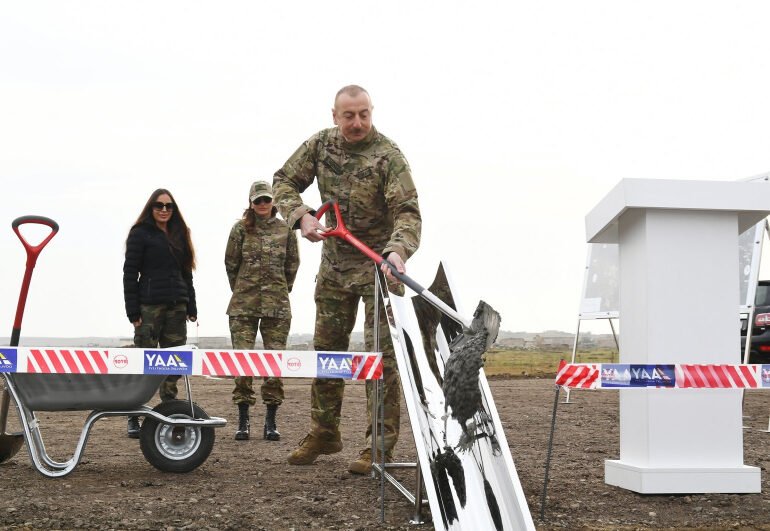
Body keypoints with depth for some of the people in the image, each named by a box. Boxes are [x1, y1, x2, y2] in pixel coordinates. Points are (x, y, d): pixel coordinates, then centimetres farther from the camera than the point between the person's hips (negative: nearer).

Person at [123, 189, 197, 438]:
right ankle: (134, 418, 2)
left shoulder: (179, 234, 17)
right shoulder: (140, 234, 0)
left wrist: (191, 307, 12)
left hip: (176, 306, 5)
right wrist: (133, 312, -12)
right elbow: (130, 273, -5)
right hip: (149, 305, -5)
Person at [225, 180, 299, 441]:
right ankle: (243, 422, 3)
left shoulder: (285, 230, 6)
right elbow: (231, 262, 8)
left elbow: (293, 263, 13)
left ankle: (271, 422, 7)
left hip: (277, 306, 1)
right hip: (243, 306, -1)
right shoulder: (241, 228, 3)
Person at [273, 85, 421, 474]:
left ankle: (380, 445, -2)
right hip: (334, 262, 6)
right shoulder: (320, 144, -2)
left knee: (381, 354, -7)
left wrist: (397, 250, -43)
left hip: (378, 264, -5)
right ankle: (324, 433, 24)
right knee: (326, 349, 12)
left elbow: (407, 212, -25)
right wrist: (300, 215, -14)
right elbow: (284, 181, 5)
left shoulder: (388, 156, -18)